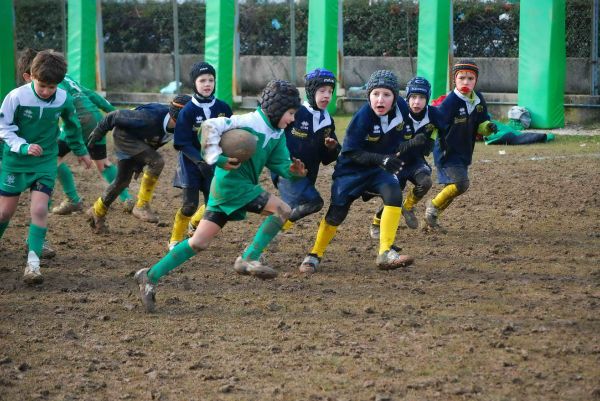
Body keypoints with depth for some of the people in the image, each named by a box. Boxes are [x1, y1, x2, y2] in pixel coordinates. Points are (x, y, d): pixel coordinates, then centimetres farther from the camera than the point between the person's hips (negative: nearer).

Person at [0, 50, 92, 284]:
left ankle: (33, 263, -11)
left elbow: (72, 126, 11)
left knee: (39, 209, -13)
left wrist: (80, 151, 24)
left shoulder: (63, 99, -9)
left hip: (45, 162, 1)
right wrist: (24, 147, -27)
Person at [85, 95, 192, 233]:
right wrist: (97, 134, -12)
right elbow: (116, 116, -25)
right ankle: (142, 206, -16)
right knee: (157, 161, -25)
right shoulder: (150, 117, -38)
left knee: (122, 181, 12)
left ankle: (97, 212, 31)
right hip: (123, 135, -8)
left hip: (138, 140, 8)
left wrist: (140, 162, 14)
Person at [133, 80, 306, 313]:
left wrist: (293, 170, -10)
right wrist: (216, 159, -25)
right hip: (232, 183, -9)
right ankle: (248, 259, -11)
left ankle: (151, 276, 3)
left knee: (199, 242, 4)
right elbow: (211, 126, -18)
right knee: (282, 210, -12)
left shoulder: (278, 135, 14)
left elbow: (280, 165, 12)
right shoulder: (251, 122, -13)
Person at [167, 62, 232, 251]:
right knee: (190, 204, -9)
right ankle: (175, 240, 12)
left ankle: (195, 224, 35)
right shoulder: (188, 111, -12)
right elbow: (182, 144, -12)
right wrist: (200, 161, -25)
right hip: (191, 162, -3)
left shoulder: (223, 108, -3)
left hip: (214, 162, 3)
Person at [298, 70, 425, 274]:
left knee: (394, 192, -24)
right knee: (337, 213, -4)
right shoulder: (363, 117, -26)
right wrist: (381, 159, -32)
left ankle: (385, 253, -21)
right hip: (351, 169, -3)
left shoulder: (401, 108, -12)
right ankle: (315, 255, 19)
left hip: (380, 169, 4)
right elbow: (351, 152, -22)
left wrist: (413, 143, -9)